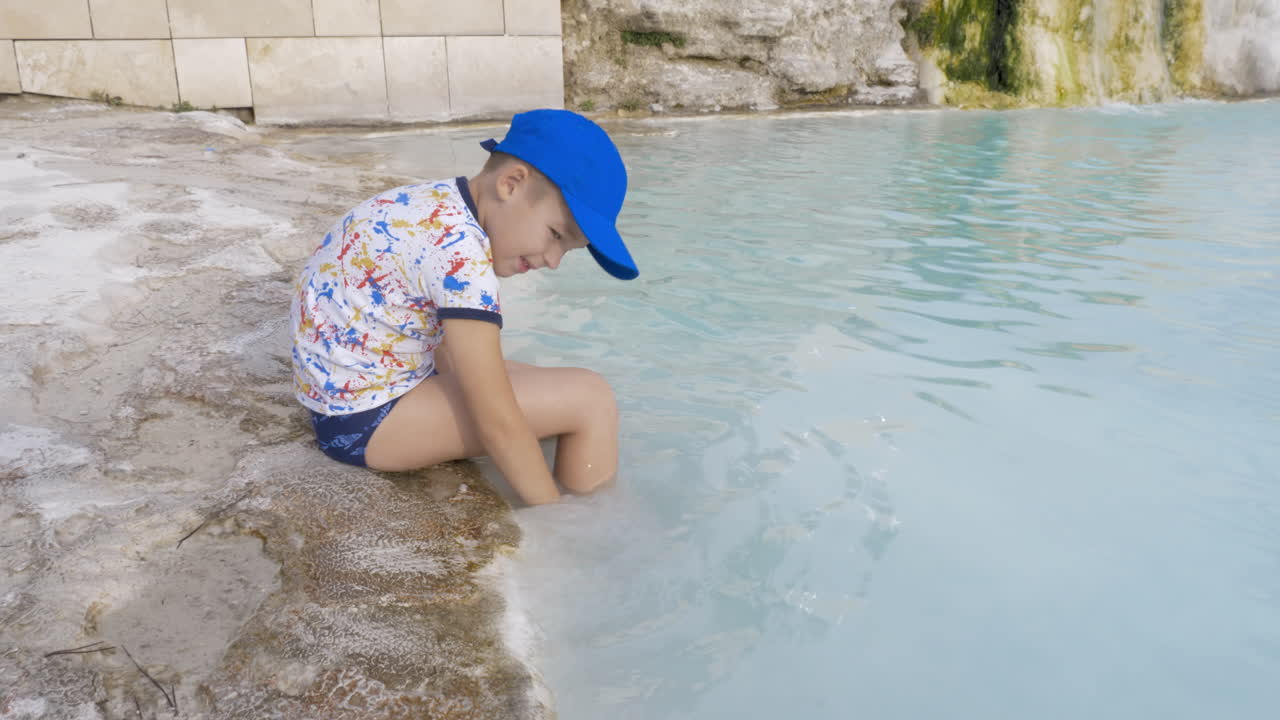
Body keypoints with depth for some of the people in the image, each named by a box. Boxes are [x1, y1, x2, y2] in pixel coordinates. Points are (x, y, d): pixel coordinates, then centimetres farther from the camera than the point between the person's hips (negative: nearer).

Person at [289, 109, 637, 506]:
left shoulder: (437, 205, 4)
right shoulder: (459, 247, -26)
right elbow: (496, 422, -26)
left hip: (347, 391, 10)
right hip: (364, 416, -10)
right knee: (590, 398, -14)